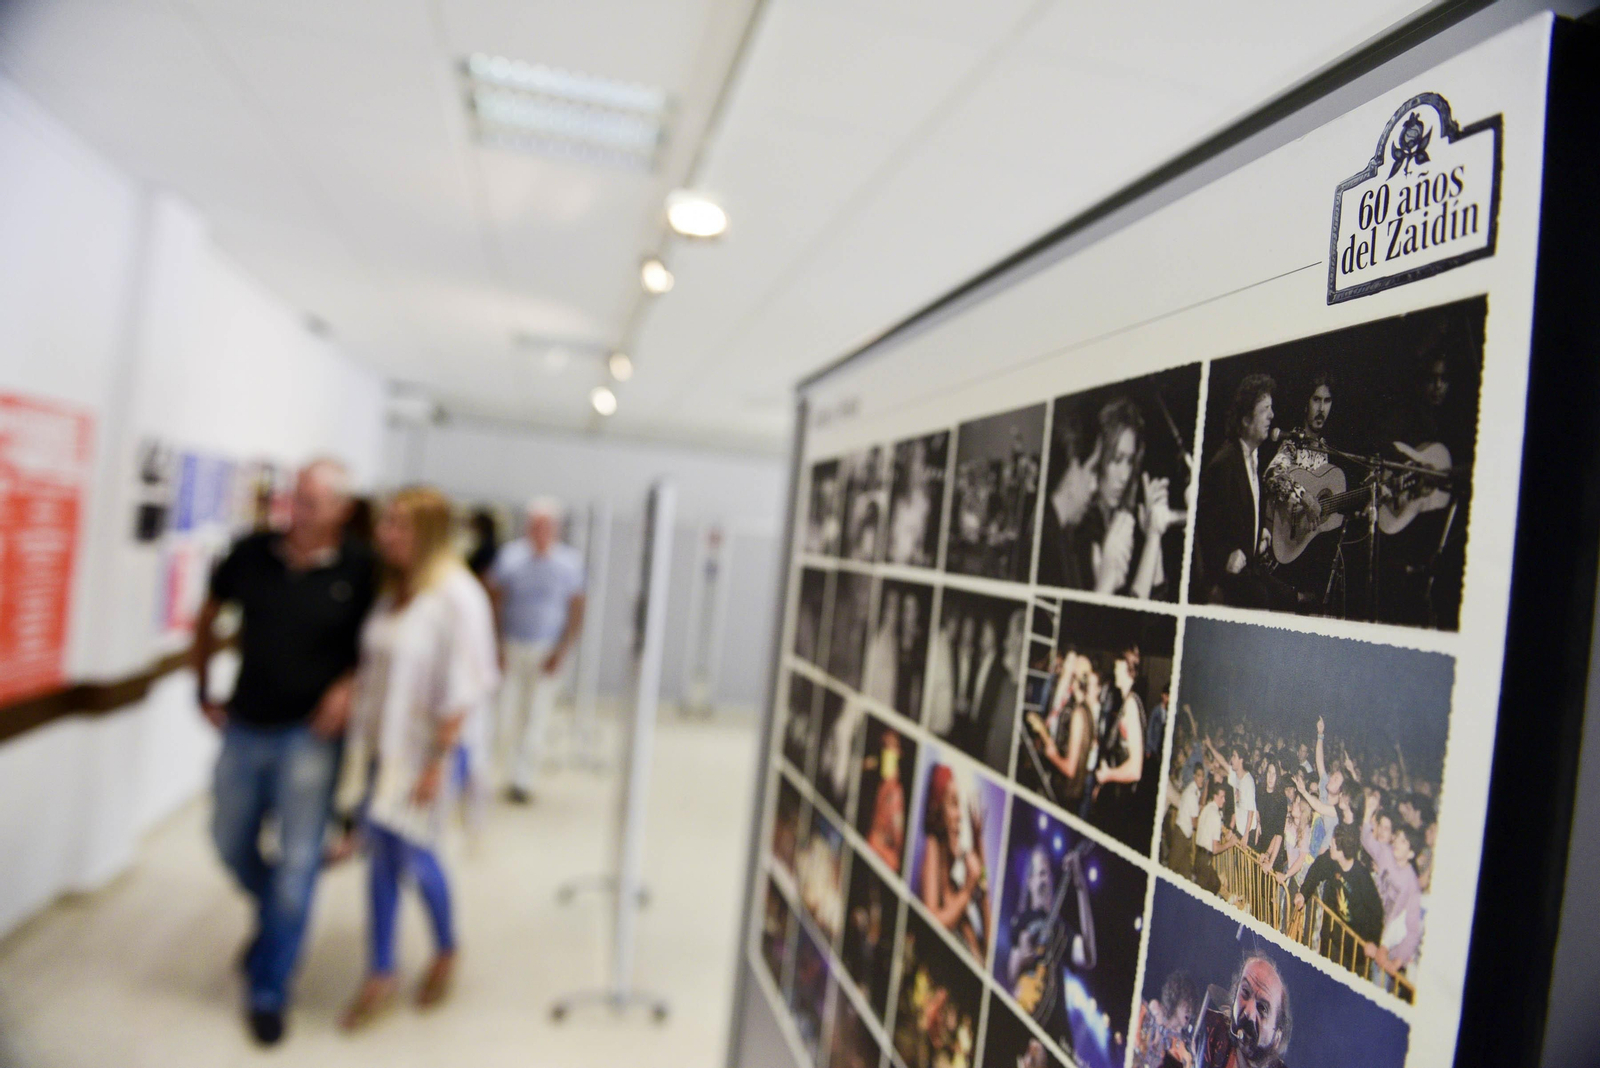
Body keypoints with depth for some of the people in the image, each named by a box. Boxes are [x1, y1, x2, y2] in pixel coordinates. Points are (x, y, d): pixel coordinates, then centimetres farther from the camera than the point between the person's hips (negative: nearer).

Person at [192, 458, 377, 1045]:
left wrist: (349, 685, -16)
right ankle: (274, 917, 49)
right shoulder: (251, 553, -6)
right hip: (245, 726, 3)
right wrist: (204, 689, 9)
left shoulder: (358, 569, -13)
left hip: (310, 733, -3)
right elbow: (208, 617, 11)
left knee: (295, 864, 3)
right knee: (232, 842, 18)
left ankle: (269, 991, 21)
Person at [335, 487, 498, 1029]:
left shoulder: (458, 598, -17)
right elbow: (372, 668, 14)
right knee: (380, 856, 10)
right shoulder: (392, 592, 6)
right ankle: (380, 975, 25)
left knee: (414, 854, 2)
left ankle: (446, 950, 30)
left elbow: (463, 692, -17)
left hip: (424, 750, -6)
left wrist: (438, 762, -17)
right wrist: (358, 734, 9)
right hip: (377, 745, 6)